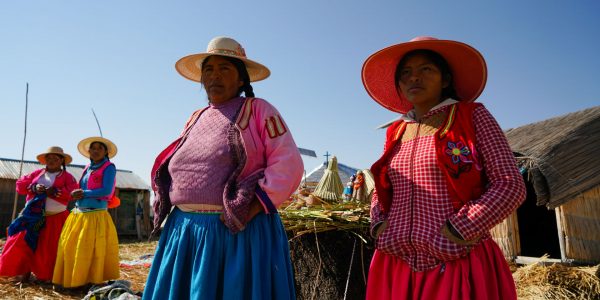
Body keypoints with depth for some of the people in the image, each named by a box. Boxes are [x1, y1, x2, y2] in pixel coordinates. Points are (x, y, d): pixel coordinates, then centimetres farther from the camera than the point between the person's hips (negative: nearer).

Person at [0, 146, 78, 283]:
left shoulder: (67, 177, -2)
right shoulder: (37, 173, 11)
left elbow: (72, 193, -14)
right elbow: (20, 184, 6)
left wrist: (53, 192, -23)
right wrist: (34, 187, -12)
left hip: (55, 219, -4)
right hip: (33, 217, 4)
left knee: (49, 249, 0)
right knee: (21, 243, 2)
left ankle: (45, 276, 15)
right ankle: (22, 272, 17)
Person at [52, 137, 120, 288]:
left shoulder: (109, 167, -6)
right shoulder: (88, 168, 14)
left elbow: (106, 191, -15)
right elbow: (79, 192, 19)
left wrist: (83, 193, -10)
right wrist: (78, 195, -4)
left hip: (96, 217, -7)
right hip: (78, 215, 7)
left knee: (92, 251, -3)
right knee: (69, 247, 10)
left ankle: (92, 281, 8)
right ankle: (73, 279, 22)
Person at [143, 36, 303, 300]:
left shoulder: (259, 110, 0)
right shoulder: (195, 119, 18)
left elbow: (288, 165, -9)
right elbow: (174, 169, 26)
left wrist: (255, 206, -17)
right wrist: (165, 205, 10)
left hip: (240, 232, -5)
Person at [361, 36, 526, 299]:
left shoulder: (472, 117, 0)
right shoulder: (395, 133, 10)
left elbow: (510, 185, -6)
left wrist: (456, 232, -14)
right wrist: (379, 225, 0)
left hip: (459, 265, -4)